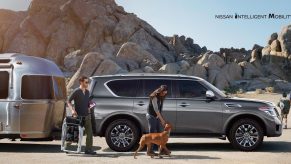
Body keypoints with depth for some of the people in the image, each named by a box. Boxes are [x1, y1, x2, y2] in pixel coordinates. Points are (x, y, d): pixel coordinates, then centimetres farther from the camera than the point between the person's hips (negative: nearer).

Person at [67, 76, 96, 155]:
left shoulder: (87, 92, 11)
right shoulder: (76, 91, -9)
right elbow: (69, 101, -8)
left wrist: (88, 110, 14)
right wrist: (72, 110, -21)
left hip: (86, 116, 6)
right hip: (78, 116, -6)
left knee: (89, 133, 2)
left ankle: (89, 149, 7)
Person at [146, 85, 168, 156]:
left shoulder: (161, 97, 5)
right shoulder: (154, 97, -20)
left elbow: (160, 108, 6)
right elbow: (156, 109, -23)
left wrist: (160, 117, -7)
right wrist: (162, 120, -23)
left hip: (157, 116, 8)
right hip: (151, 116, -8)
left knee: (159, 133, 9)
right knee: (152, 133, -6)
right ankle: (150, 151, 0)